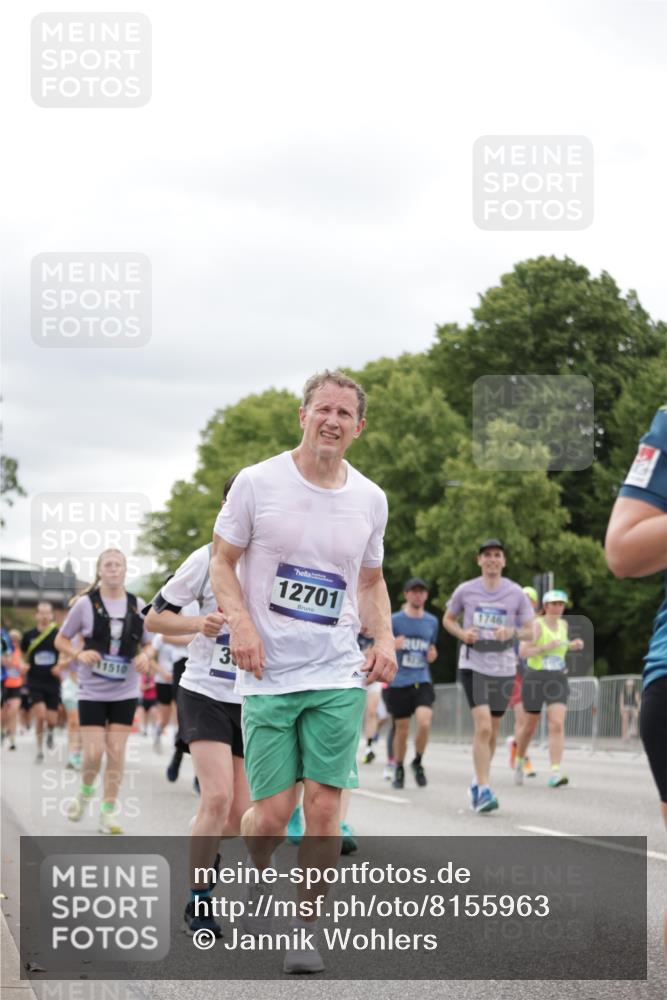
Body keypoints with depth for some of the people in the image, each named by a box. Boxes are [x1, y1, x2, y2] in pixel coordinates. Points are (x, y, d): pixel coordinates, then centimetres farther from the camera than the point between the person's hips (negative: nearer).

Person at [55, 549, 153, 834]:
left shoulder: (137, 605, 1)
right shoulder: (86, 604, -6)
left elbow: (148, 644, 12)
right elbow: (61, 640, 2)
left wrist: (144, 656, -11)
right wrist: (80, 655, -17)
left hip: (125, 692, 2)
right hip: (92, 691, -2)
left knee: (116, 751, 0)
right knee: (93, 752, -7)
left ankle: (108, 812, 9)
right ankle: (85, 792, 24)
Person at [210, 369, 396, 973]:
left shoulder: (370, 499, 8)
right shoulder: (258, 483, -2)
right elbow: (222, 562, 3)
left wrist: (384, 639, 3)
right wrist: (240, 621, -15)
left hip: (339, 677, 2)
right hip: (268, 676, -2)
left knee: (323, 806, -6)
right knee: (271, 815, -4)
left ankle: (306, 922, 10)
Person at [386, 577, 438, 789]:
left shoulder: (431, 621, 11)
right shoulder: (395, 620, 0)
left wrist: (432, 654, 2)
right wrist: (392, 645, -18)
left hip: (422, 682, 1)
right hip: (399, 682, -1)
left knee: (424, 722, -19)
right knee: (401, 729, 4)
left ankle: (418, 763, 4)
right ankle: (398, 770, 24)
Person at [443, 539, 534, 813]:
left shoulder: (516, 593, 2)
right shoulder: (466, 590, 0)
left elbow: (530, 630, 6)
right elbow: (448, 619, 14)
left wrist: (512, 631, -15)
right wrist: (462, 633, -7)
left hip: (503, 667, 2)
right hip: (473, 665, -2)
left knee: (491, 732, 12)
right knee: (483, 726, -17)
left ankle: (478, 782, 32)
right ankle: (484, 790, -16)